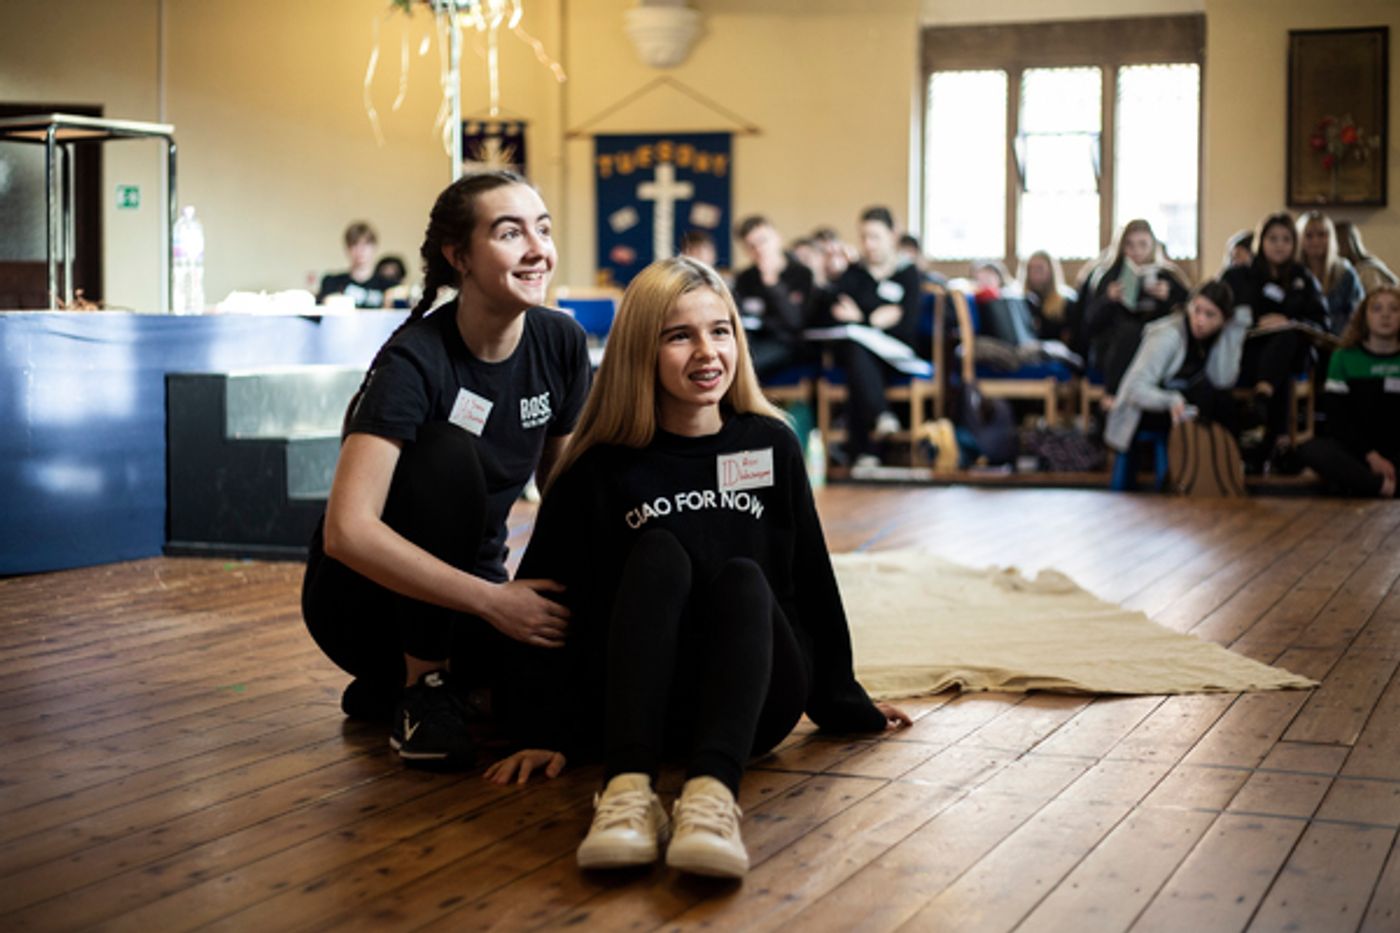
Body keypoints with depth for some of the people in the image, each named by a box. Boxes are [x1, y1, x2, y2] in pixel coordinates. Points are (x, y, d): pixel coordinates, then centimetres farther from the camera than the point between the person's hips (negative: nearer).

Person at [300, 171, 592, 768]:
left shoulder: (561, 344, -6)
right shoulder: (415, 361, -23)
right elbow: (347, 530, -33)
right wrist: (492, 601, -35)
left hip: (474, 594, 6)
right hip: (367, 598, -6)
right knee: (446, 451, -31)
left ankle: (408, 685, 7)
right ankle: (419, 688, -14)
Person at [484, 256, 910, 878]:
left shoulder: (771, 446, 6)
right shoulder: (602, 470, 1)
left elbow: (811, 578, 12)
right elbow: (561, 608, 0)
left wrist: (843, 705, 18)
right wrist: (553, 735, -6)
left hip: (755, 700, 1)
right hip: (646, 702, -1)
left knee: (742, 576, -28)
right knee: (658, 553, -27)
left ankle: (712, 794, -52)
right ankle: (627, 788, -47)